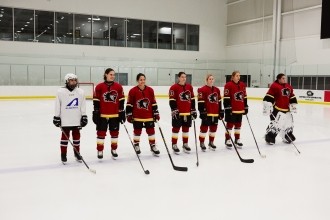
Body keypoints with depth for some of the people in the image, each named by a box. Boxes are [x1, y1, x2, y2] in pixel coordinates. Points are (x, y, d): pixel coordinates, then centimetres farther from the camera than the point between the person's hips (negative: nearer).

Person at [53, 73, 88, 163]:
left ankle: (77, 153, 27)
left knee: (76, 136, 12)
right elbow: (57, 106, -2)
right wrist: (56, 117, -2)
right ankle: (63, 155, 16)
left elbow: (83, 106, 6)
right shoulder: (60, 92, -6)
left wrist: (84, 117, 5)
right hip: (65, 120, -2)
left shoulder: (80, 92, 2)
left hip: (77, 120, 3)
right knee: (65, 137, 6)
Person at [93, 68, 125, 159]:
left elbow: (121, 101, 4)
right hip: (102, 115, -2)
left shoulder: (118, 87, 2)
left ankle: (114, 150, 26)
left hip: (115, 115, 2)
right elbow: (96, 101, -3)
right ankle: (100, 151, 16)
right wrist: (96, 113, -5)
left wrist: (122, 113, 2)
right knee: (101, 133, 5)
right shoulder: (99, 87, -4)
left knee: (115, 132, 11)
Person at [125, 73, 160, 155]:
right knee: (137, 131, 11)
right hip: (137, 117, -2)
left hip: (149, 116, 2)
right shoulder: (133, 91, -9)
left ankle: (153, 146, 18)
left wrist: (156, 113, 5)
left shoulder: (150, 90, -1)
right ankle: (136, 145, 28)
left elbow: (154, 103, 5)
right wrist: (129, 115, -4)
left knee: (151, 130, 6)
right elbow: (129, 104, -4)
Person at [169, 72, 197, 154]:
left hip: (188, 112, 5)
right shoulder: (174, 87, -8)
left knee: (186, 128, 13)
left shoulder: (189, 87, 10)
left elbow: (192, 99, 14)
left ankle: (185, 144, 25)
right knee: (176, 128, 2)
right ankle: (174, 145, 11)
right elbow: (172, 100, -11)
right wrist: (174, 110, -16)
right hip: (178, 112, -5)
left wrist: (193, 110, 11)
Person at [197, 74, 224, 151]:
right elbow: (200, 102, -12)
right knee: (204, 128, -1)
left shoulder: (217, 90, 13)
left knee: (214, 128, 13)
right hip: (207, 113, -6)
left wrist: (221, 112, 15)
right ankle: (202, 143, 11)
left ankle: (211, 142, 27)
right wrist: (202, 112, -16)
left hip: (215, 113, 7)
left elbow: (219, 102, 16)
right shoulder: (202, 90, -9)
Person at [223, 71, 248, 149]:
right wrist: (227, 108, -15)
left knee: (238, 125, 15)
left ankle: (237, 140, 26)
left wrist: (246, 107, 14)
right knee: (230, 124, 3)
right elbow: (226, 98, -13)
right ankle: (228, 140, 13)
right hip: (231, 109, -6)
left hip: (240, 109, 6)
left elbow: (244, 97, 15)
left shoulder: (242, 85, 9)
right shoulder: (228, 85, -11)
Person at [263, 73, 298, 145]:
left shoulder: (289, 87, 13)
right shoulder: (275, 86, -12)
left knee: (289, 124, 16)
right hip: (277, 109, -8)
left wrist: (293, 105, 17)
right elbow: (268, 97, -17)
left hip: (286, 110, 8)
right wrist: (267, 106, -22)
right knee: (276, 124, -16)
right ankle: (269, 137, -3)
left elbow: (292, 97, 22)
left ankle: (287, 137, 34)